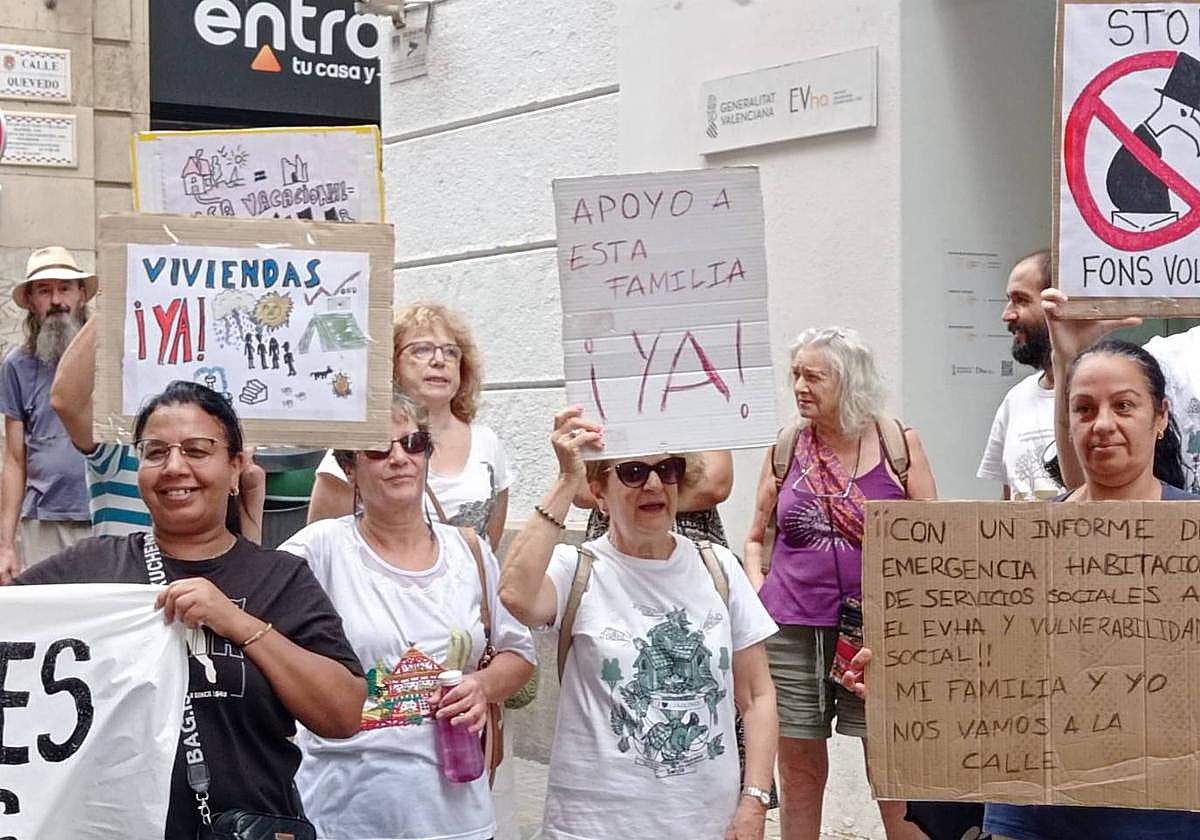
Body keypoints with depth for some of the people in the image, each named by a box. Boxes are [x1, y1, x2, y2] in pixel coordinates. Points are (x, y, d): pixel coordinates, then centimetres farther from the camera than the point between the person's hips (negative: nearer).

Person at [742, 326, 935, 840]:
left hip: (876, 629, -2)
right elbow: (757, 538, 17)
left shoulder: (899, 446, 1)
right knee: (798, 769, 10)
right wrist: (757, 592, 2)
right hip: (791, 630, 2)